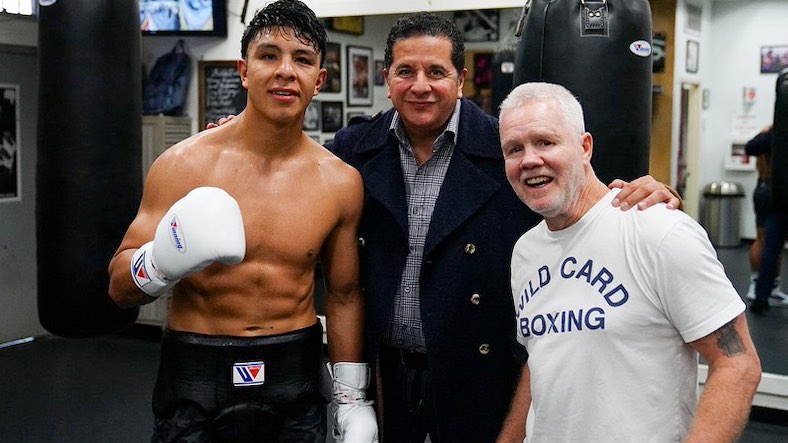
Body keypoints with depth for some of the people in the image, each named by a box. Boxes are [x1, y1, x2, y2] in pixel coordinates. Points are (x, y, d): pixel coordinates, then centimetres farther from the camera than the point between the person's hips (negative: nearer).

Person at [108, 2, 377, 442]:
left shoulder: (340, 183, -4)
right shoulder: (184, 164, -9)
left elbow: (344, 294, 7)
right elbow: (120, 286, -5)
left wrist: (351, 399, 6)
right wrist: (163, 263, -27)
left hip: (296, 377, 2)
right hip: (196, 378, -1)